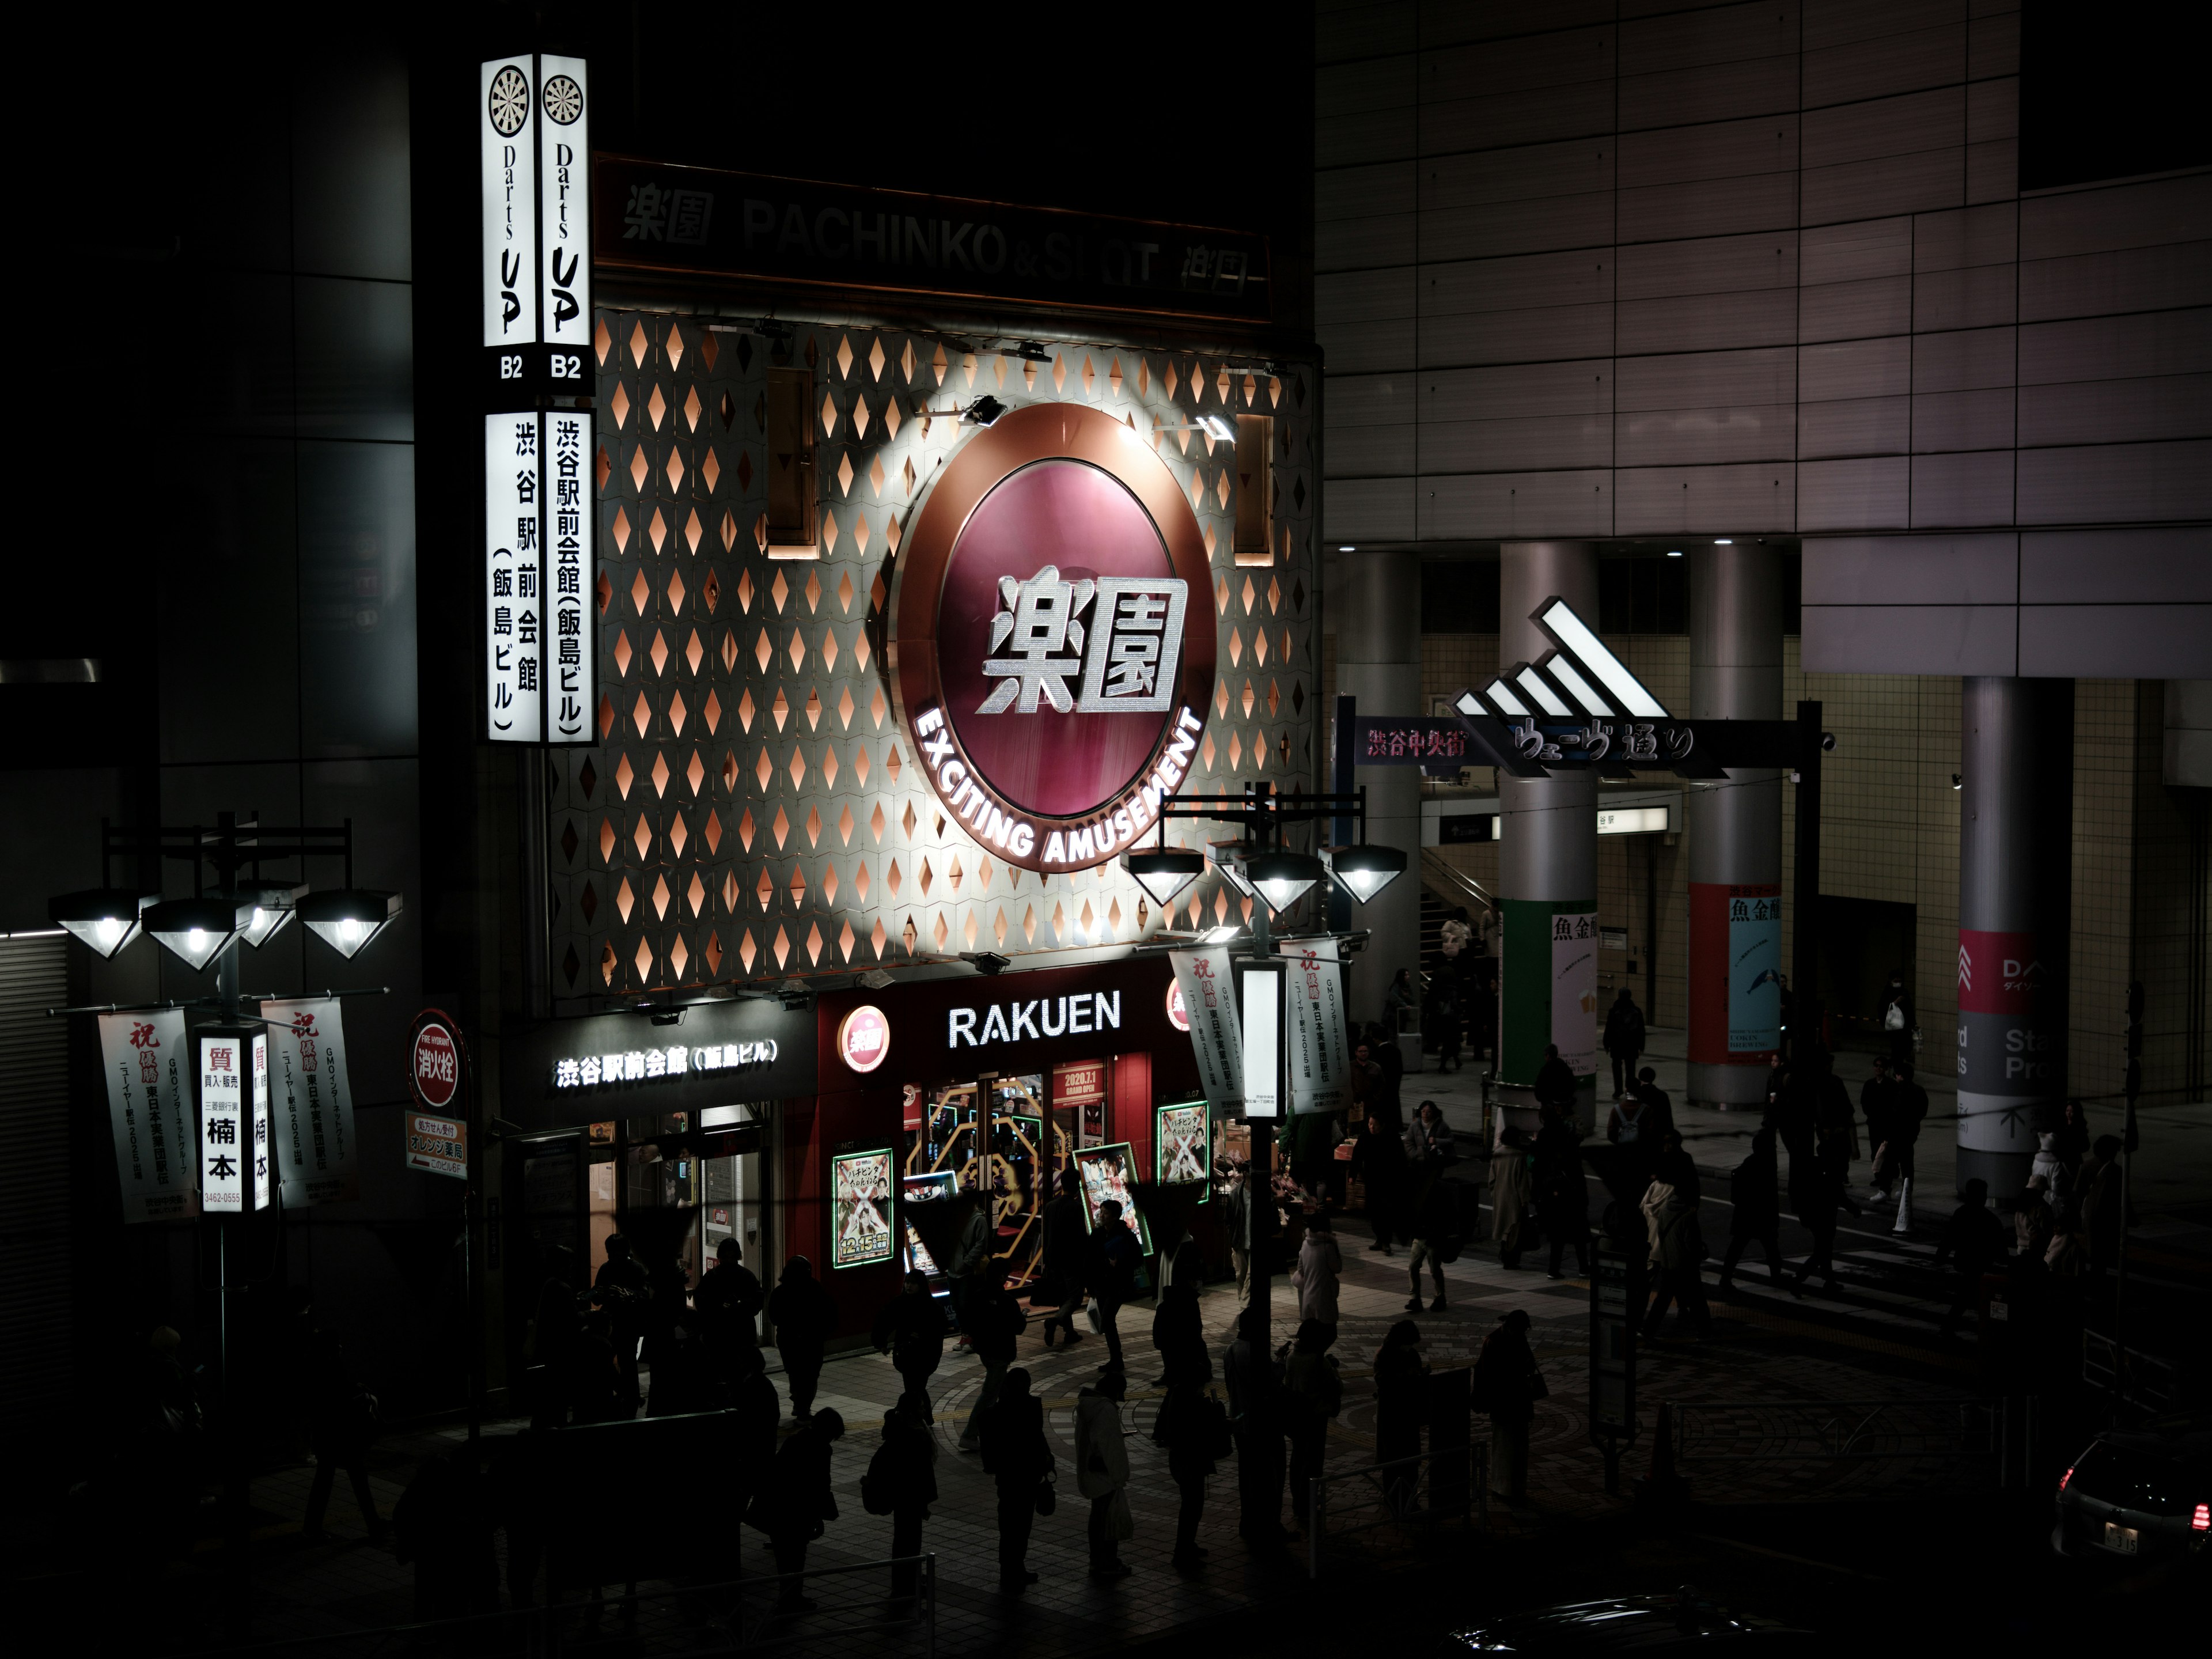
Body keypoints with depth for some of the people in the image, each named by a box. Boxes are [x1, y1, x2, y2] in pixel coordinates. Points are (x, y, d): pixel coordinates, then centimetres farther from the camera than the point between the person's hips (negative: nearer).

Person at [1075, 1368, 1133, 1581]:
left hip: (1092, 1472, 10)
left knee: (1099, 1517, 20)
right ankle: (1107, 1565, 10)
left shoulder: (1088, 1404, 6)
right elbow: (1109, 1446, -23)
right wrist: (1118, 1476, -16)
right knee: (1111, 1517, 2)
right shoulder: (1106, 1410, -24)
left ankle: (1099, 1562, 31)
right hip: (1106, 1473, -10)